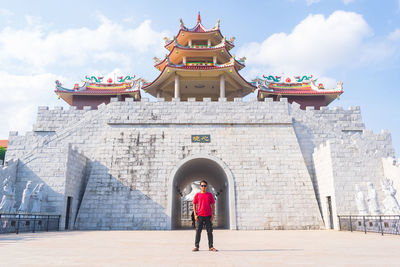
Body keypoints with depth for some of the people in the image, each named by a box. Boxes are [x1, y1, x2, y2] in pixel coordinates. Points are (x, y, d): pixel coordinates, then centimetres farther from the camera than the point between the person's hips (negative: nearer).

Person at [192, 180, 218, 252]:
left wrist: (213, 214, -1)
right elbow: (194, 205, 7)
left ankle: (211, 247, 10)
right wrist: (195, 215, -2)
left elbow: (213, 205, 8)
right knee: (198, 231, 1)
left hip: (208, 216, 1)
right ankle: (196, 246, 8)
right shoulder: (197, 195, 5)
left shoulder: (210, 195, 6)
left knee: (210, 231, 3)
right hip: (200, 216, -1)